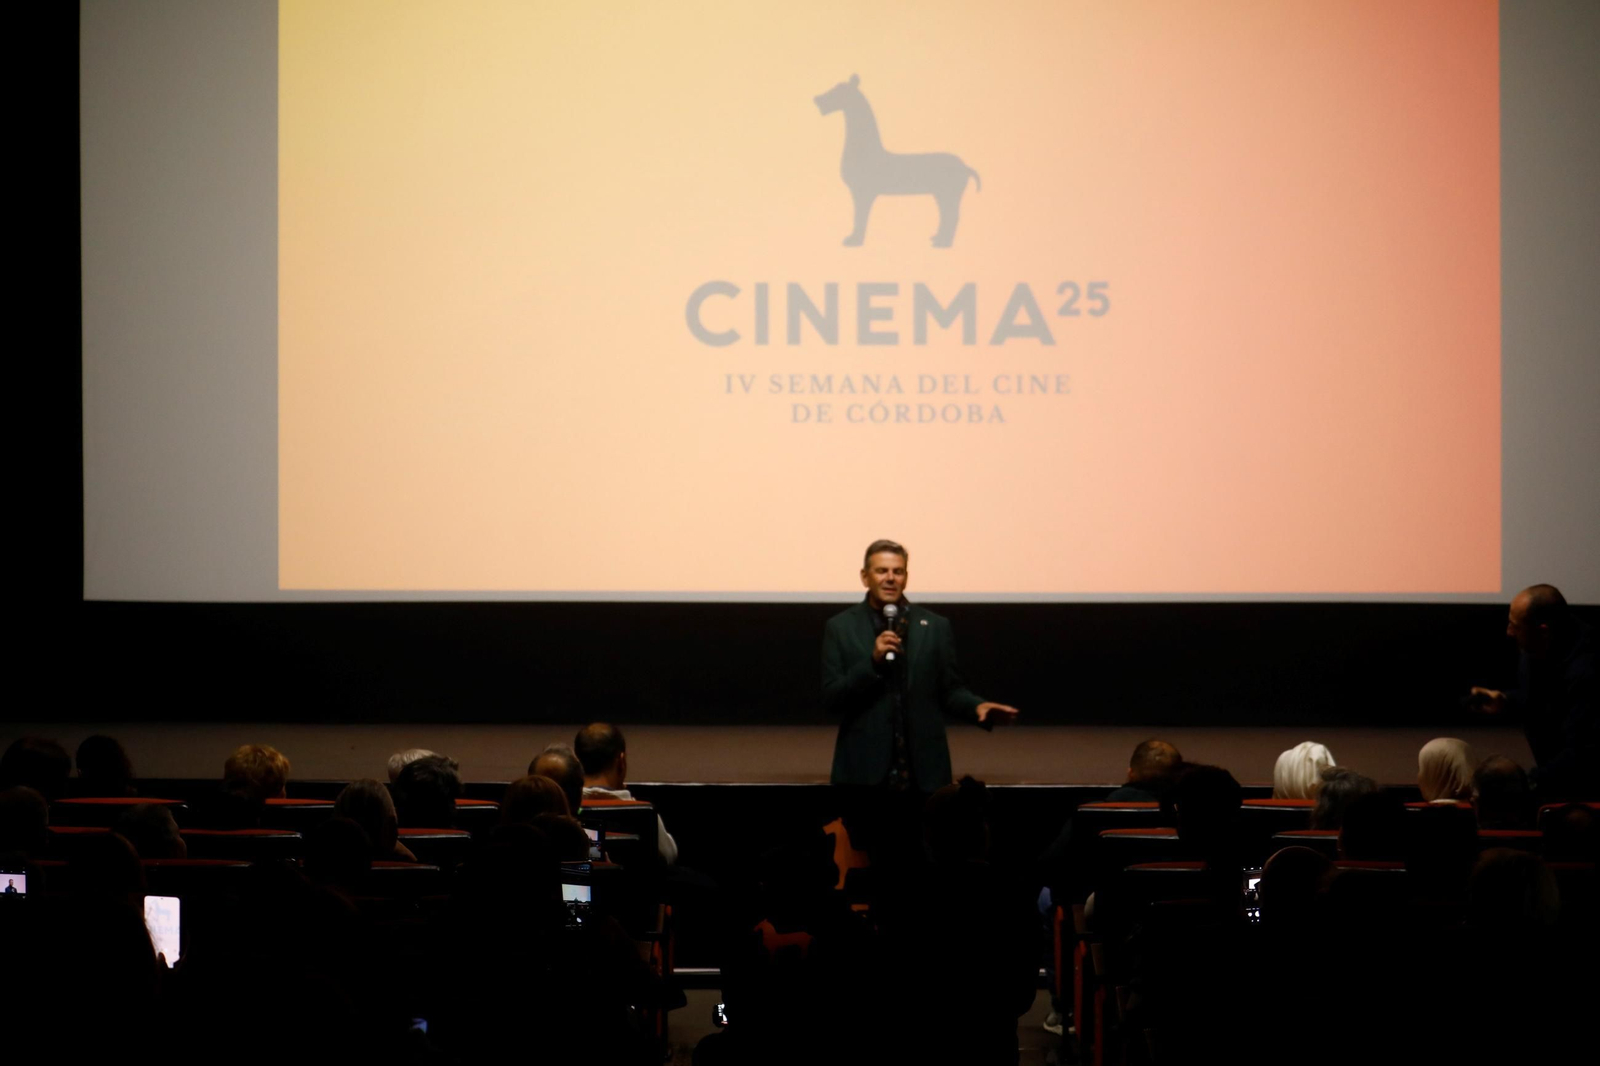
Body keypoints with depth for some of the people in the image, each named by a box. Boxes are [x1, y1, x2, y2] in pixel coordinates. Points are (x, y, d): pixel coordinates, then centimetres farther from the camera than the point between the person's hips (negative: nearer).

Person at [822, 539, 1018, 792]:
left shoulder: (935, 626, 8)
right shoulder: (841, 627, 4)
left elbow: (950, 690, 10)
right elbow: (831, 699, -2)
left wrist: (978, 706, -11)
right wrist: (873, 661, -15)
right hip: (863, 769, -1)